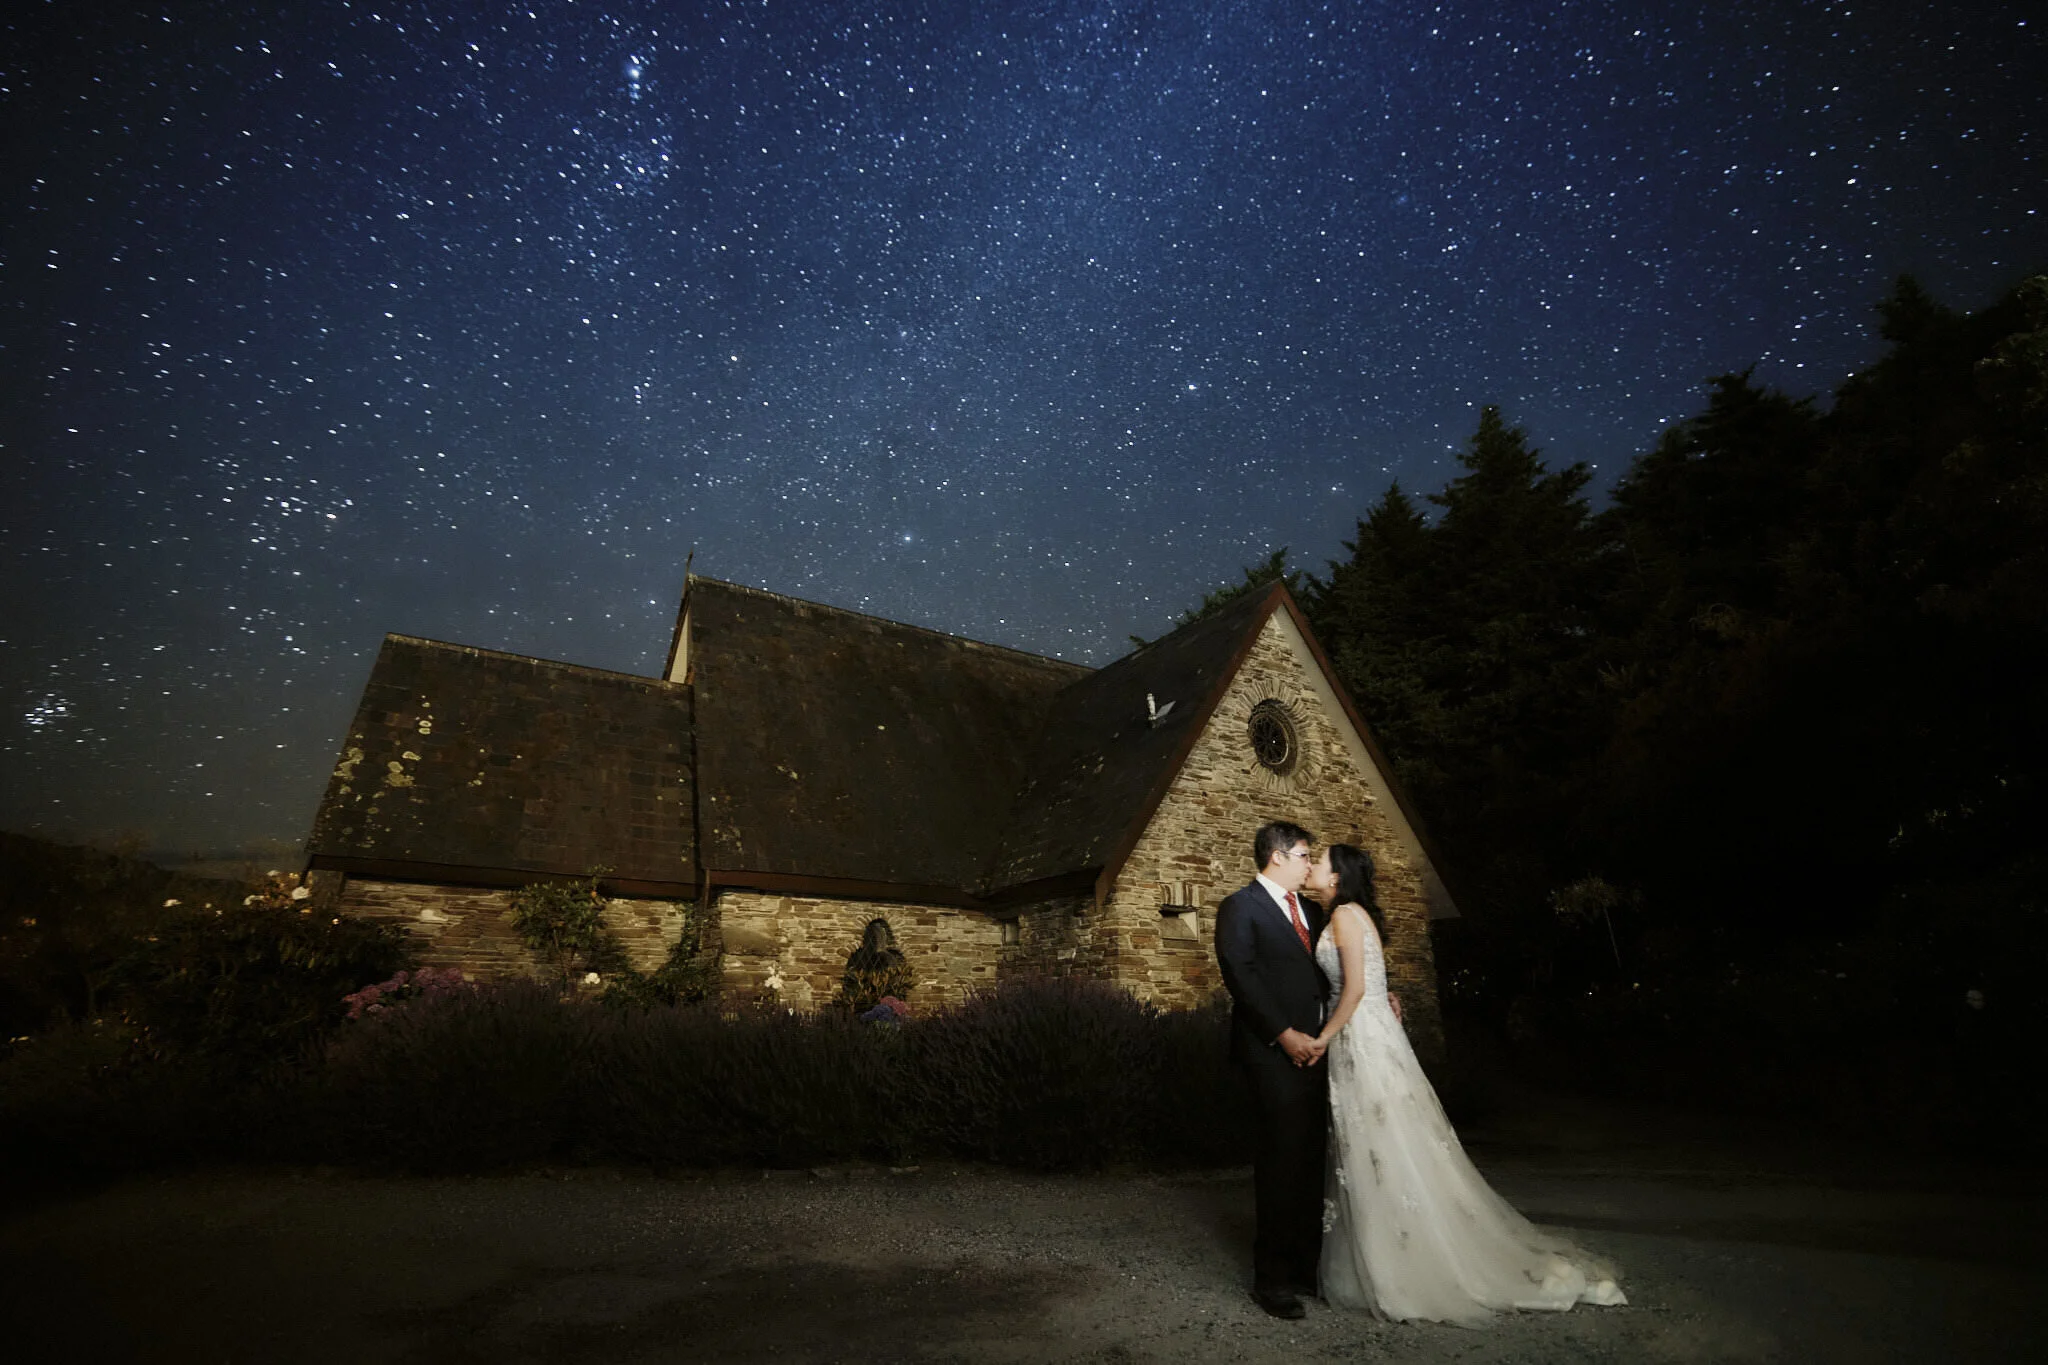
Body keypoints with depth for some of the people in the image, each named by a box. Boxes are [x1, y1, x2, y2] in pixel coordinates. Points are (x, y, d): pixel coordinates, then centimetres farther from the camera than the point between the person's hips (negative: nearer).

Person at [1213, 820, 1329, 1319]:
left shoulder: (1310, 909, 16)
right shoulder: (1240, 908, -7)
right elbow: (1242, 977, -14)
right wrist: (1284, 1034, -17)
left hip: (1313, 1049, 7)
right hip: (1272, 1053, -7)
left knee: (1310, 1160, 12)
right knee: (1282, 1160, -2)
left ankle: (1306, 1266, 24)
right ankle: (1272, 1277, 11)